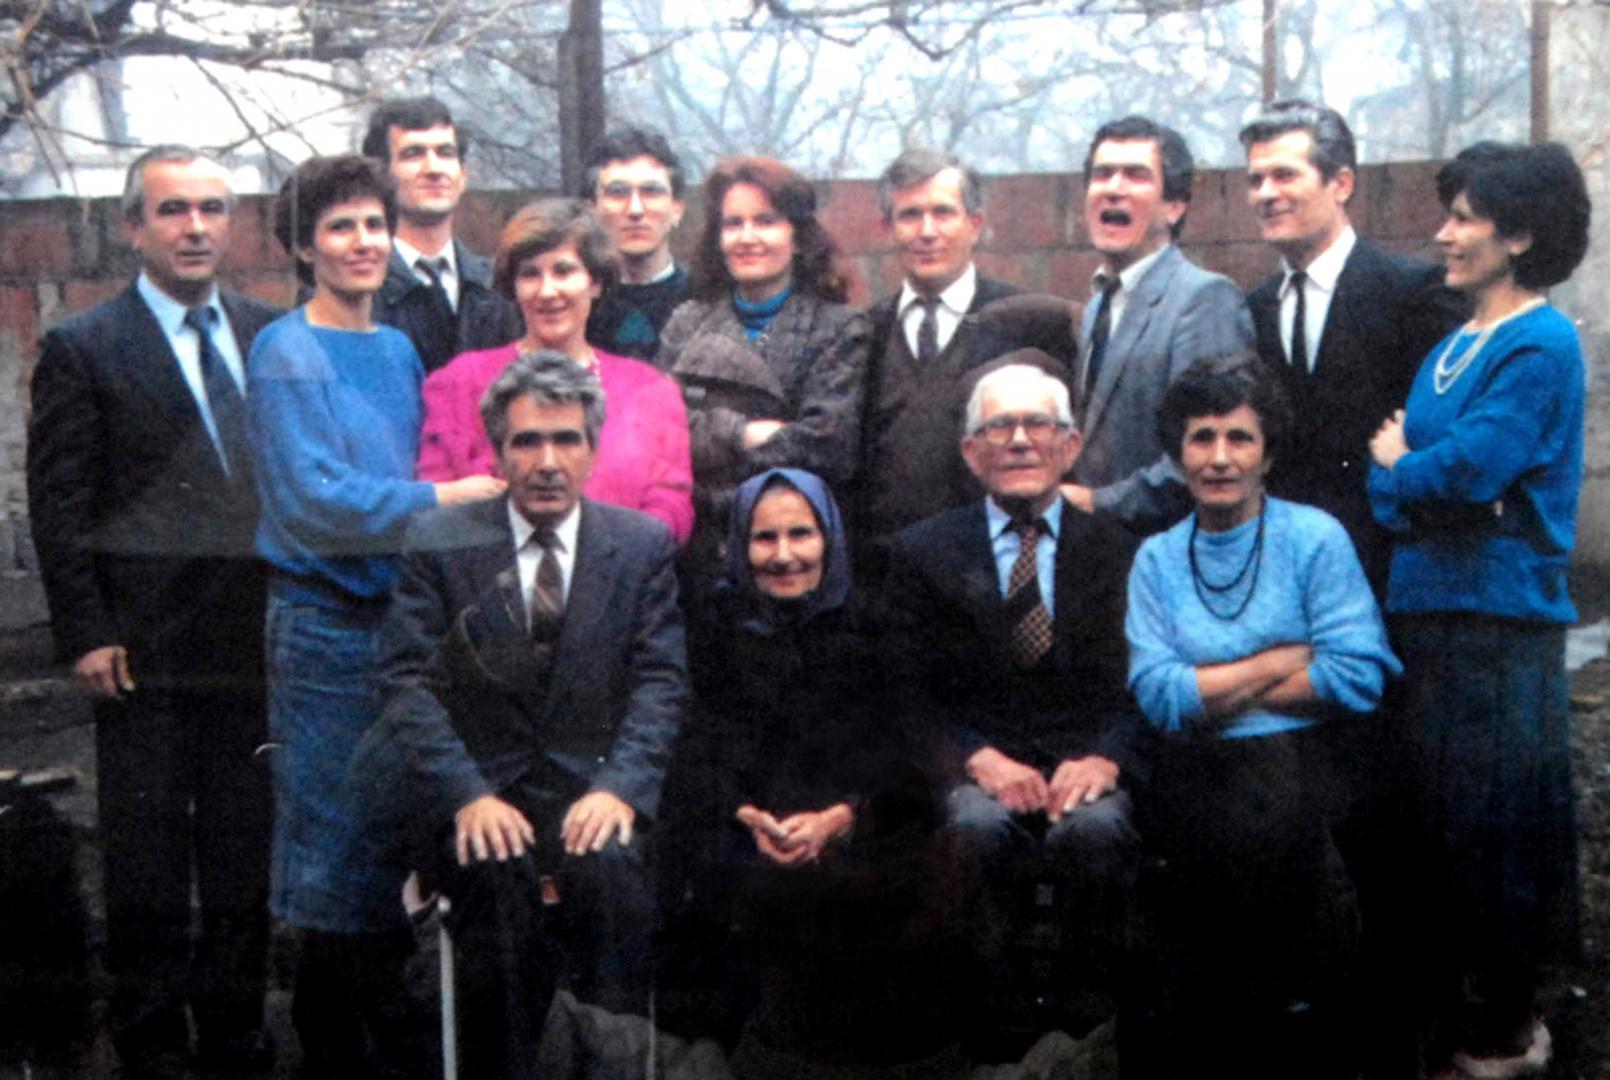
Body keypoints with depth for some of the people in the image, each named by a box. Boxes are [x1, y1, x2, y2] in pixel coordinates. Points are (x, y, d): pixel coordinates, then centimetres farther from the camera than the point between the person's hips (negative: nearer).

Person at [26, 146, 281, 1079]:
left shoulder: (273, 336, 9)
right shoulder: (84, 350, -2)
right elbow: (60, 504, -5)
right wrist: (87, 636, -10)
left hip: (260, 642, 4)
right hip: (148, 652, -3)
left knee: (247, 856, 11)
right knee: (147, 862, 5)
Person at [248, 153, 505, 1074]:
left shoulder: (397, 350, 14)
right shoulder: (287, 353, -7)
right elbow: (311, 499, -17)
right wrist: (448, 499, -16)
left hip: (404, 614, 7)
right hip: (329, 626, -6)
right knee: (342, 853, 0)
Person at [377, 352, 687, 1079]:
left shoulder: (645, 545, 9)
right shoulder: (439, 543, 6)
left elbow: (661, 682, 2)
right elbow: (410, 684, -2)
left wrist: (618, 788, -15)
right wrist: (468, 796, -17)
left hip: (591, 785, 1)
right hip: (479, 788, -1)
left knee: (610, 870, -32)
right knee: (499, 882, -32)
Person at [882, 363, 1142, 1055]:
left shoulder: (1118, 550, 13)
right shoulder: (924, 552, 11)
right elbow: (912, 694, 5)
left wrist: (1105, 759, -12)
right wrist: (981, 760, -12)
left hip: (1087, 766, 0)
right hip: (975, 768, 0)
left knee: (1095, 830, -34)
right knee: (977, 828, -35)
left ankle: (1087, 1016, -13)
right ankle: (999, 1008, -14)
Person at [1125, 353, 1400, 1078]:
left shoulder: (1314, 539, 3)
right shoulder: (1157, 560, 12)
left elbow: (1359, 678, -8)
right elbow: (1158, 697, -1)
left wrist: (1213, 689, -5)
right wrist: (1284, 660, -5)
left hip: (1294, 789, -2)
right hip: (1187, 795, 3)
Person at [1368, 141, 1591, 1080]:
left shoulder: (1541, 345, -10)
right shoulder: (1454, 347, 15)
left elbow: (1469, 470, -20)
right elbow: (1392, 473, 13)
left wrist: (1397, 466, -2)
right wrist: (1409, 486, -7)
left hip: (1499, 622, -8)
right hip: (1424, 610, 8)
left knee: (1485, 827, 1)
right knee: (1432, 824, 13)